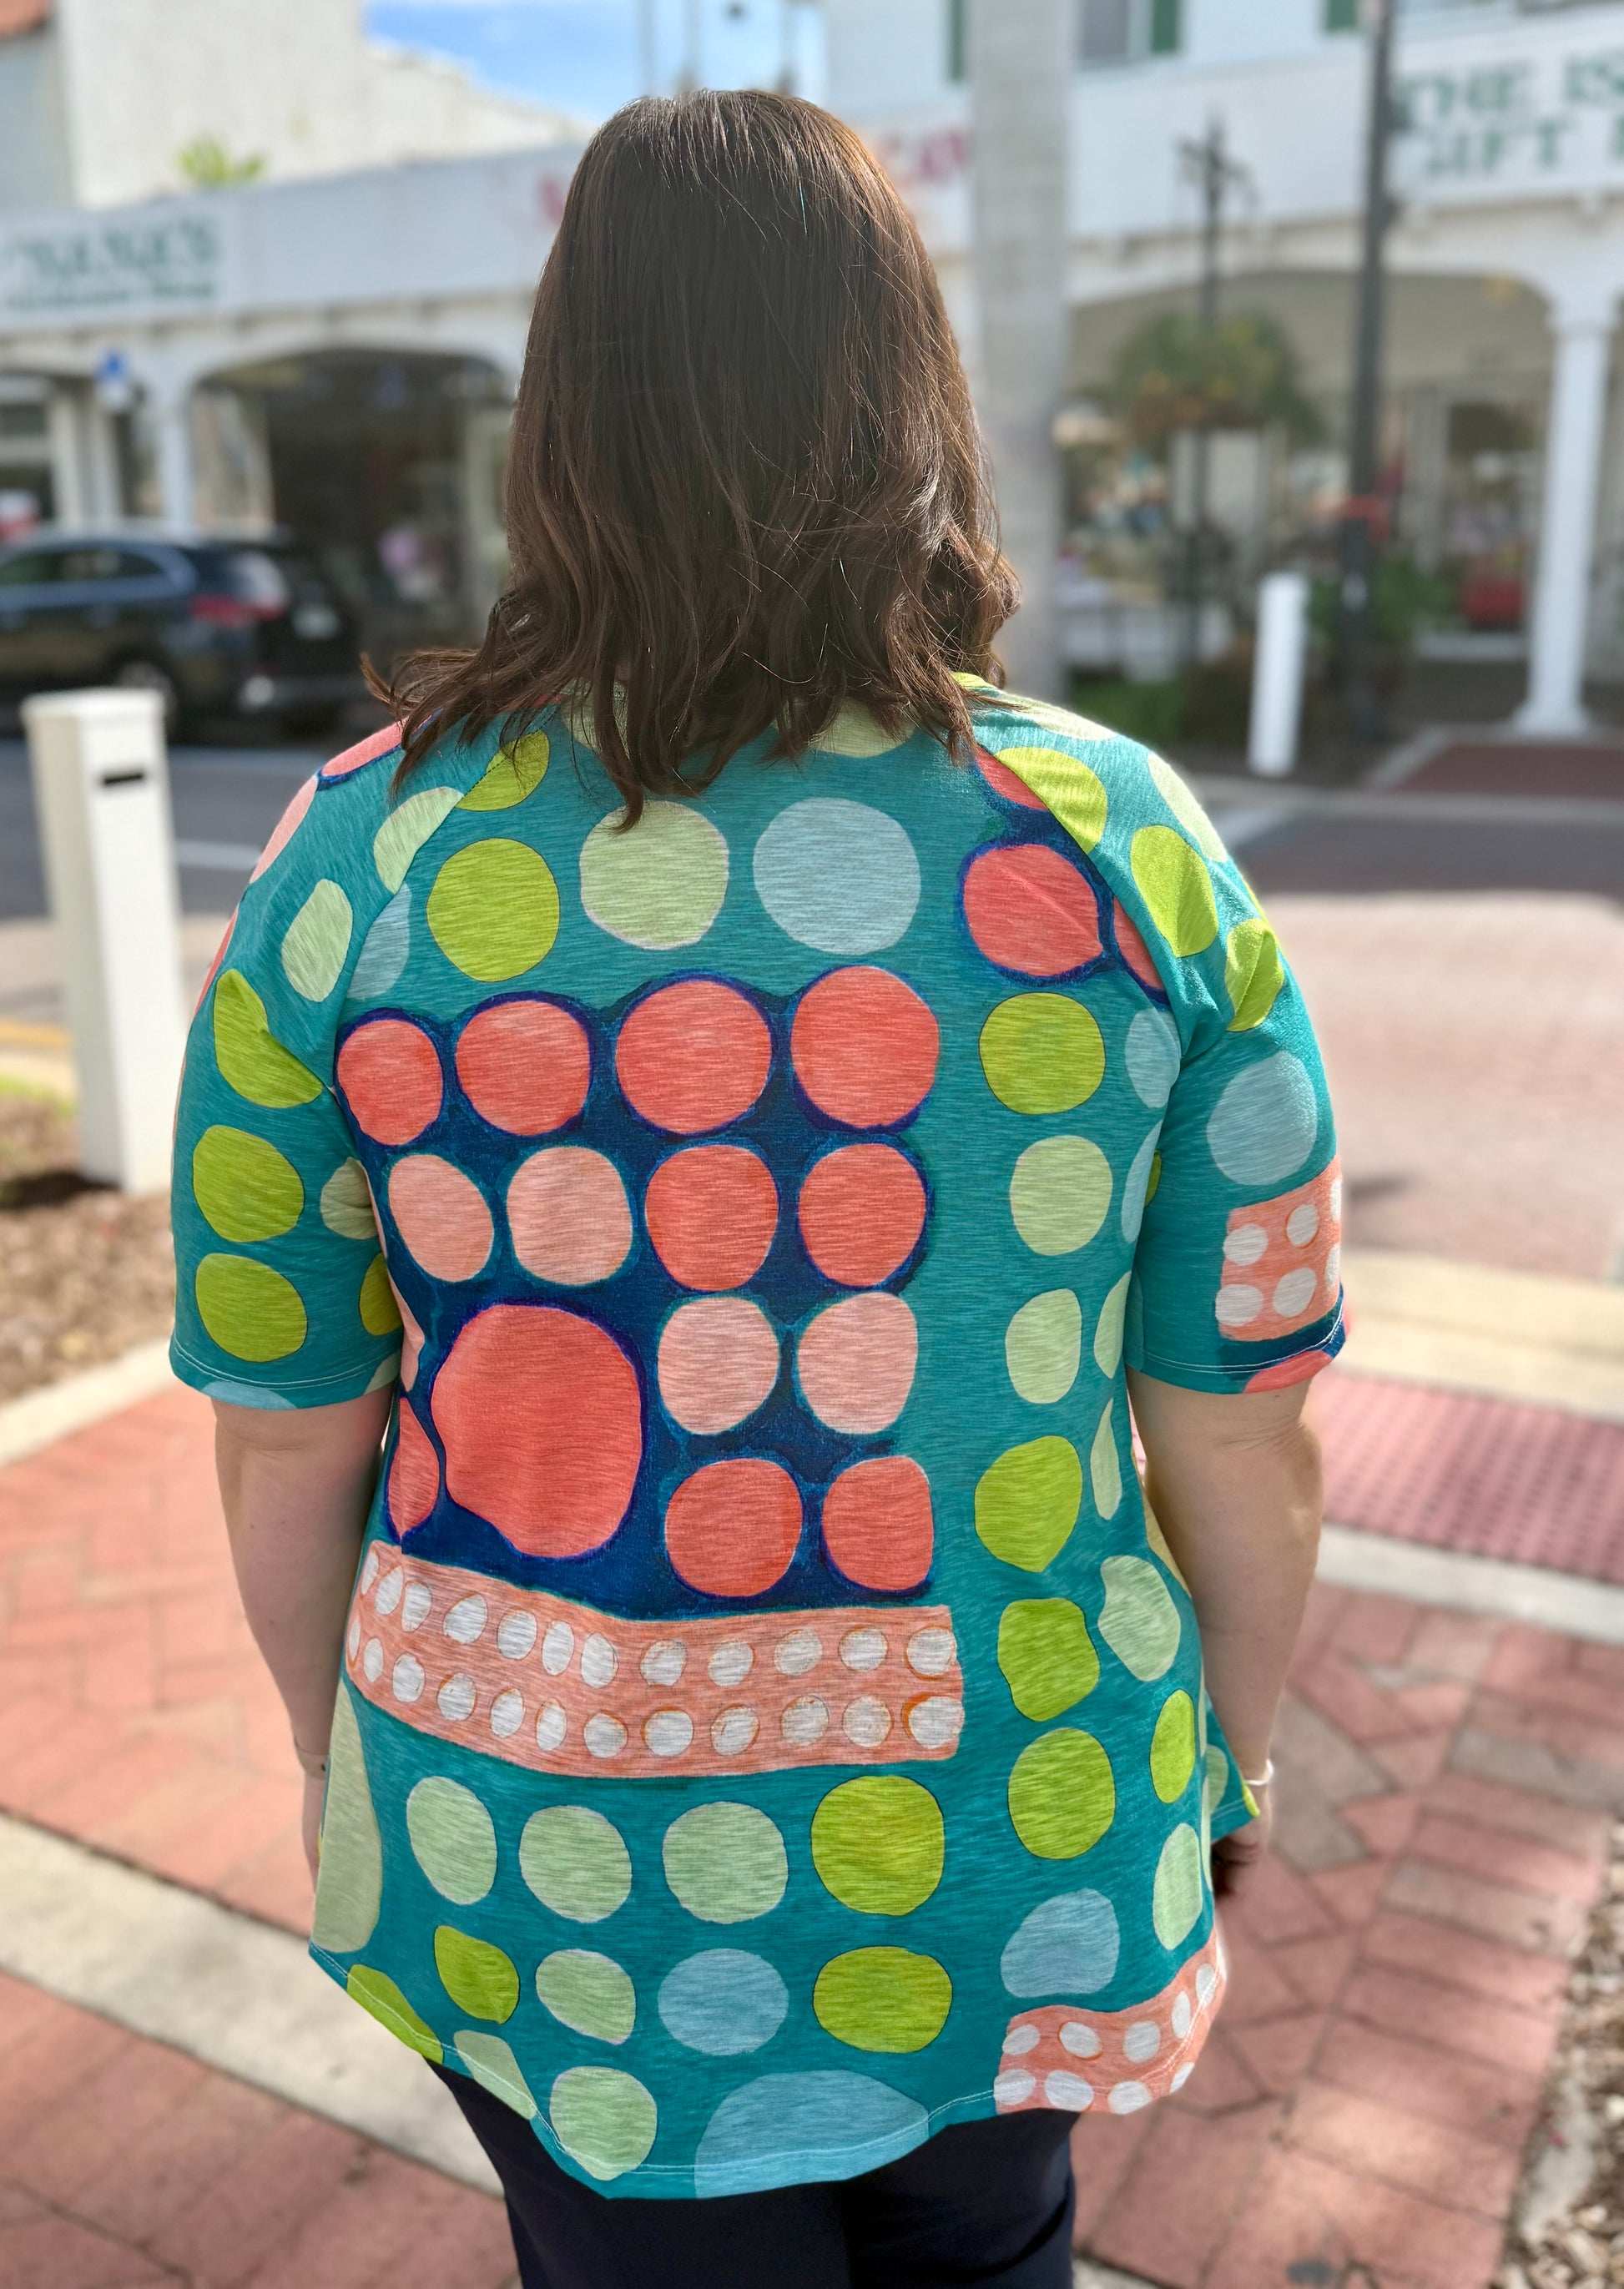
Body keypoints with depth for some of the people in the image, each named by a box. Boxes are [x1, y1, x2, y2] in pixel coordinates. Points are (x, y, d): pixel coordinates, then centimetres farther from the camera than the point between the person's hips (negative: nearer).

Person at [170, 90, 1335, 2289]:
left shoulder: (362, 853, -15)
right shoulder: (1133, 848, -14)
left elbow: (283, 1434, -6)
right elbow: (1245, 1439, -8)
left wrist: (341, 1755, 12)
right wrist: (1229, 1762, 11)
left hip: (552, 1885, 0)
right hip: (1018, 1858, 1)